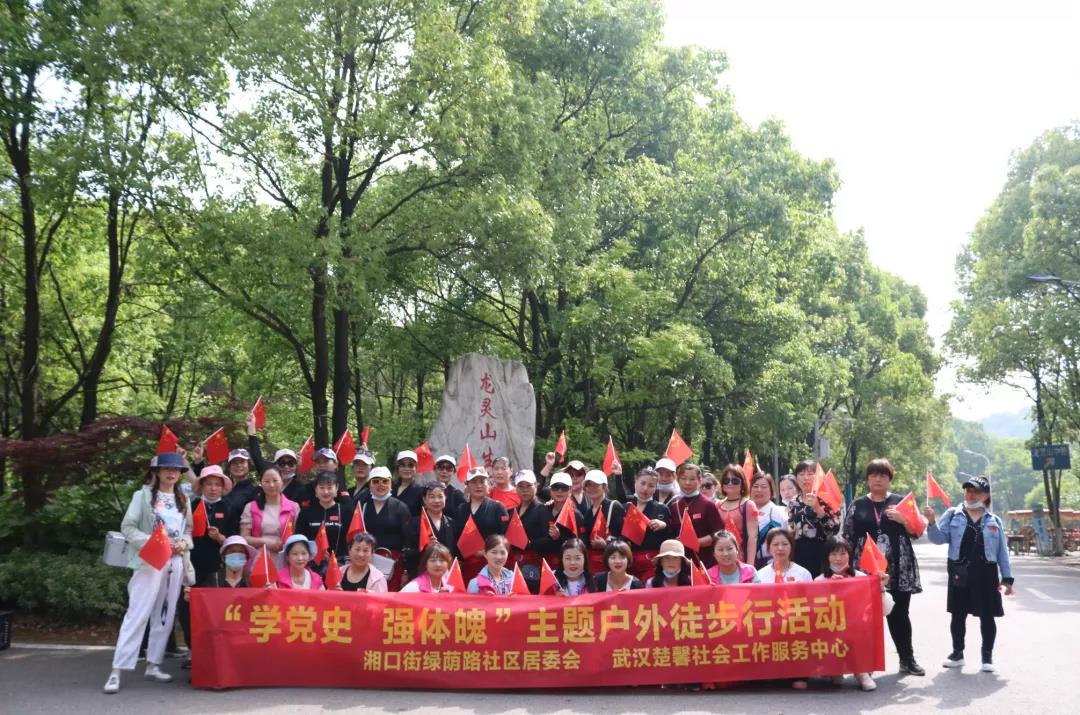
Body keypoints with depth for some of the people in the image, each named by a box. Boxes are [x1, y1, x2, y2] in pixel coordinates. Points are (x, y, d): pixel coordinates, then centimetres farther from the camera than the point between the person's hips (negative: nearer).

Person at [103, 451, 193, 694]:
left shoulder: (183, 500, 13)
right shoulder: (143, 495, -1)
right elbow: (127, 527, -5)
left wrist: (184, 543, -6)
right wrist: (152, 541, -17)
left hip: (175, 562, 5)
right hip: (149, 561, -5)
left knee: (165, 616, 8)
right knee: (137, 614, -11)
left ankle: (153, 665, 18)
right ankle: (117, 670, -10)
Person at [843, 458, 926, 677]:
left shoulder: (901, 502, 8)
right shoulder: (857, 505, 8)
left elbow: (917, 532, 6)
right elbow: (847, 537, 7)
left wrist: (903, 520, -12)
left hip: (898, 569, 0)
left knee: (899, 614, 5)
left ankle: (907, 659, 16)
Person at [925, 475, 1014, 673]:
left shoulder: (993, 520, 7)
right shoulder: (952, 514, 4)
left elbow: (1002, 551, 7)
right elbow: (940, 538, -4)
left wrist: (1007, 577, 3)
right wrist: (932, 522, -23)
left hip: (985, 574, 0)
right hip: (959, 573, 0)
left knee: (987, 615, 4)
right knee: (958, 614, 8)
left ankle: (987, 655, 17)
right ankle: (957, 652, 20)